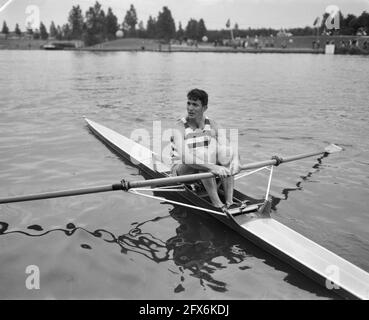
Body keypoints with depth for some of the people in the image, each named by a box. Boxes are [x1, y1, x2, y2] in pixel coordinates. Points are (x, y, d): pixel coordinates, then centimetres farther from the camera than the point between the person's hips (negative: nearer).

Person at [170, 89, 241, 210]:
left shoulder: (212, 125, -2)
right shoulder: (180, 128, -19)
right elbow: (184, 157, -35)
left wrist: (234, 161, -30)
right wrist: (211, 166, -45)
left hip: (203, 171, 5)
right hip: (181, 168, -5)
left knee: (229, 153, -17)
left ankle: (229, 202, -26)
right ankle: (218, 205, -37)